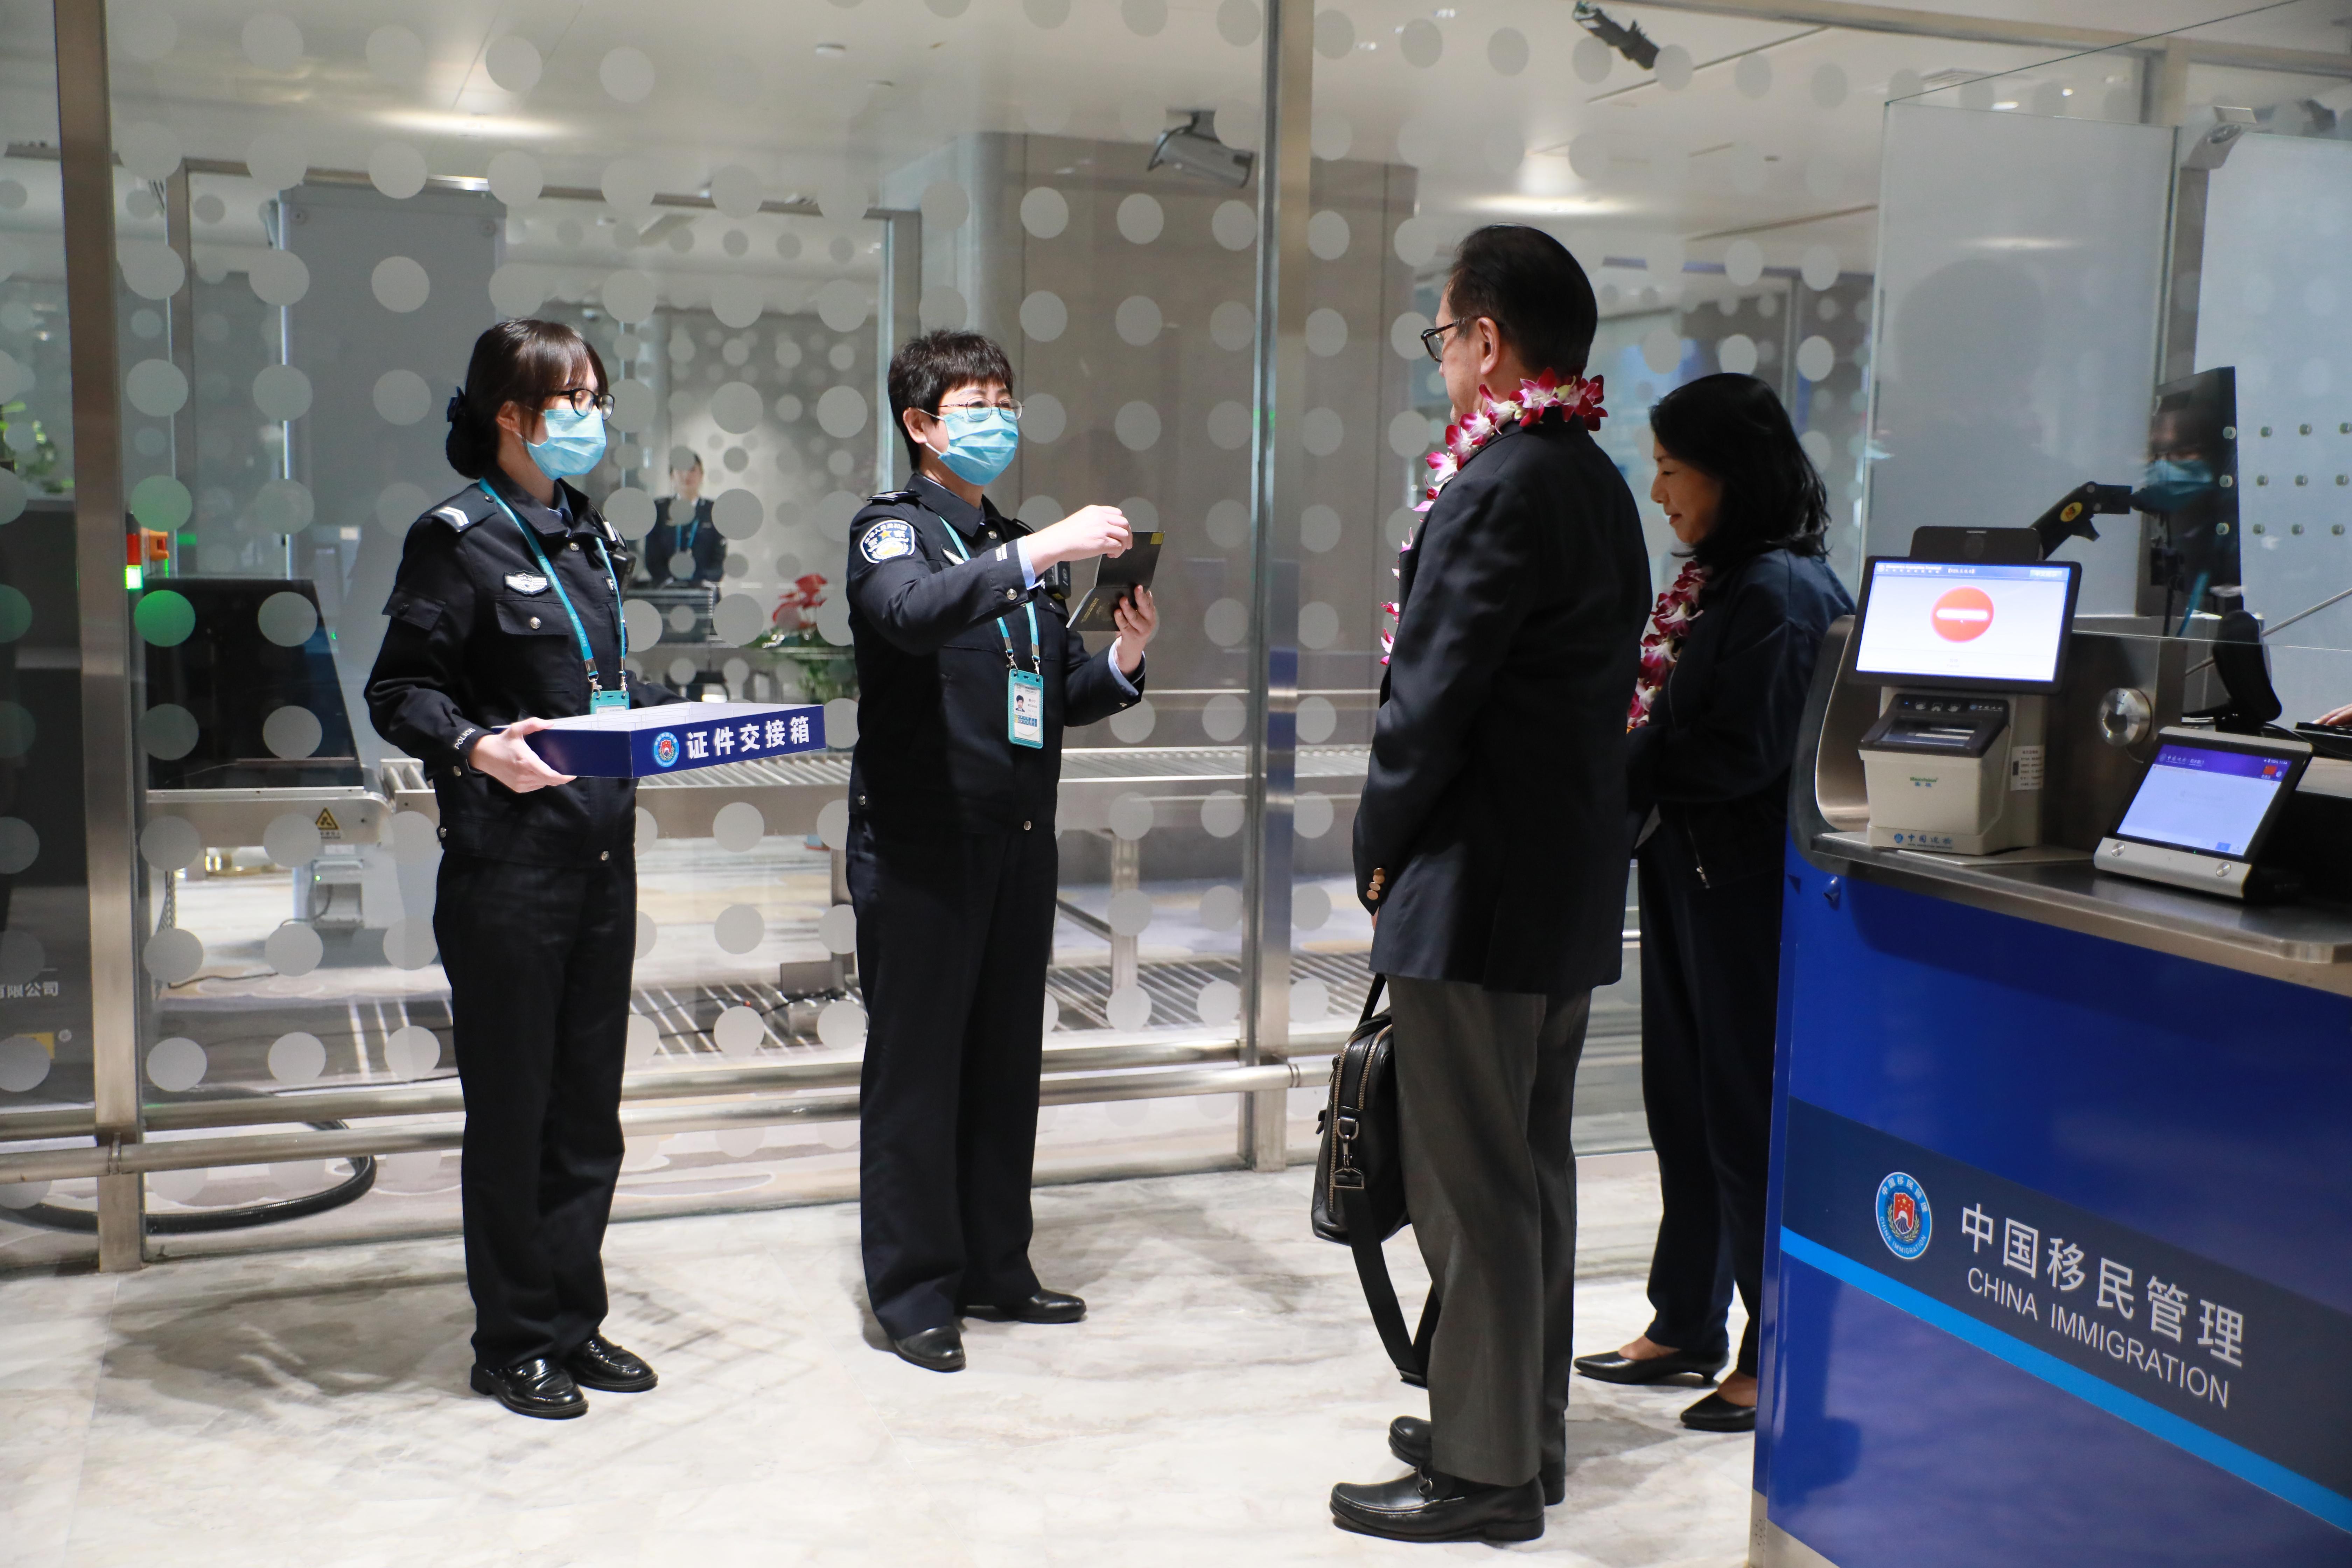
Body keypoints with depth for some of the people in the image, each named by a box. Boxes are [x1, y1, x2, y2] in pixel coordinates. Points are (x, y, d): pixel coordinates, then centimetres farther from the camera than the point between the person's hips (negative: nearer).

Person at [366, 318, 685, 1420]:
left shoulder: (589, 535, 15)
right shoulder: (459, 538, -6)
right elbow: (397, 691, -9)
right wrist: (473, 745, -26)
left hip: (603, 853, 7)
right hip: (508, 863, -7)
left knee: (589, 1104, 11)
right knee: (512, 1109, 2)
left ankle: (574, 1320, 23)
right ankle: (513, 1342, 15)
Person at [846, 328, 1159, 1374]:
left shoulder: (1020, 548, 19)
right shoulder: (892, 531, -2)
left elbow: (1057, 698, 19)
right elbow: (915, 613, -26)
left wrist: (1122, 662, -1)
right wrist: (1042, 551, -31)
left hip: (1019, 844, 7)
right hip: (920, 844, -6)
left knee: (1006, 1062, 11)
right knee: (916, 1066, 0)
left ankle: (995, 1269, 23)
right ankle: (914, 1292, 10)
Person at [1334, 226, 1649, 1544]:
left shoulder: (1500, 487, -18)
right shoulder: (1599, 485, 12)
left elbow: (1432, 696, -18)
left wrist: (1381, 849, -4)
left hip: (1477, 890, -10)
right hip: (1576, 882, 10)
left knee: (1472, 1189, 0)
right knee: (1533, 1172, 18)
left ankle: (1485, 1472, 11)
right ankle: (1525, 1427, 30)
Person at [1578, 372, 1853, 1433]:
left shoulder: (1781, 589, -16)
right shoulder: (1710, 580, 12)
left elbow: (1742, 752, -21)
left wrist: (1618, 776, -15)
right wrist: (1627, 769, -5)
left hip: (1749, 886, -9)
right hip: (1689, 874, 9)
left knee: (1748, 1116, 1)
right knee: (1684, 1106, 16)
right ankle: (1685, 1327, 30)